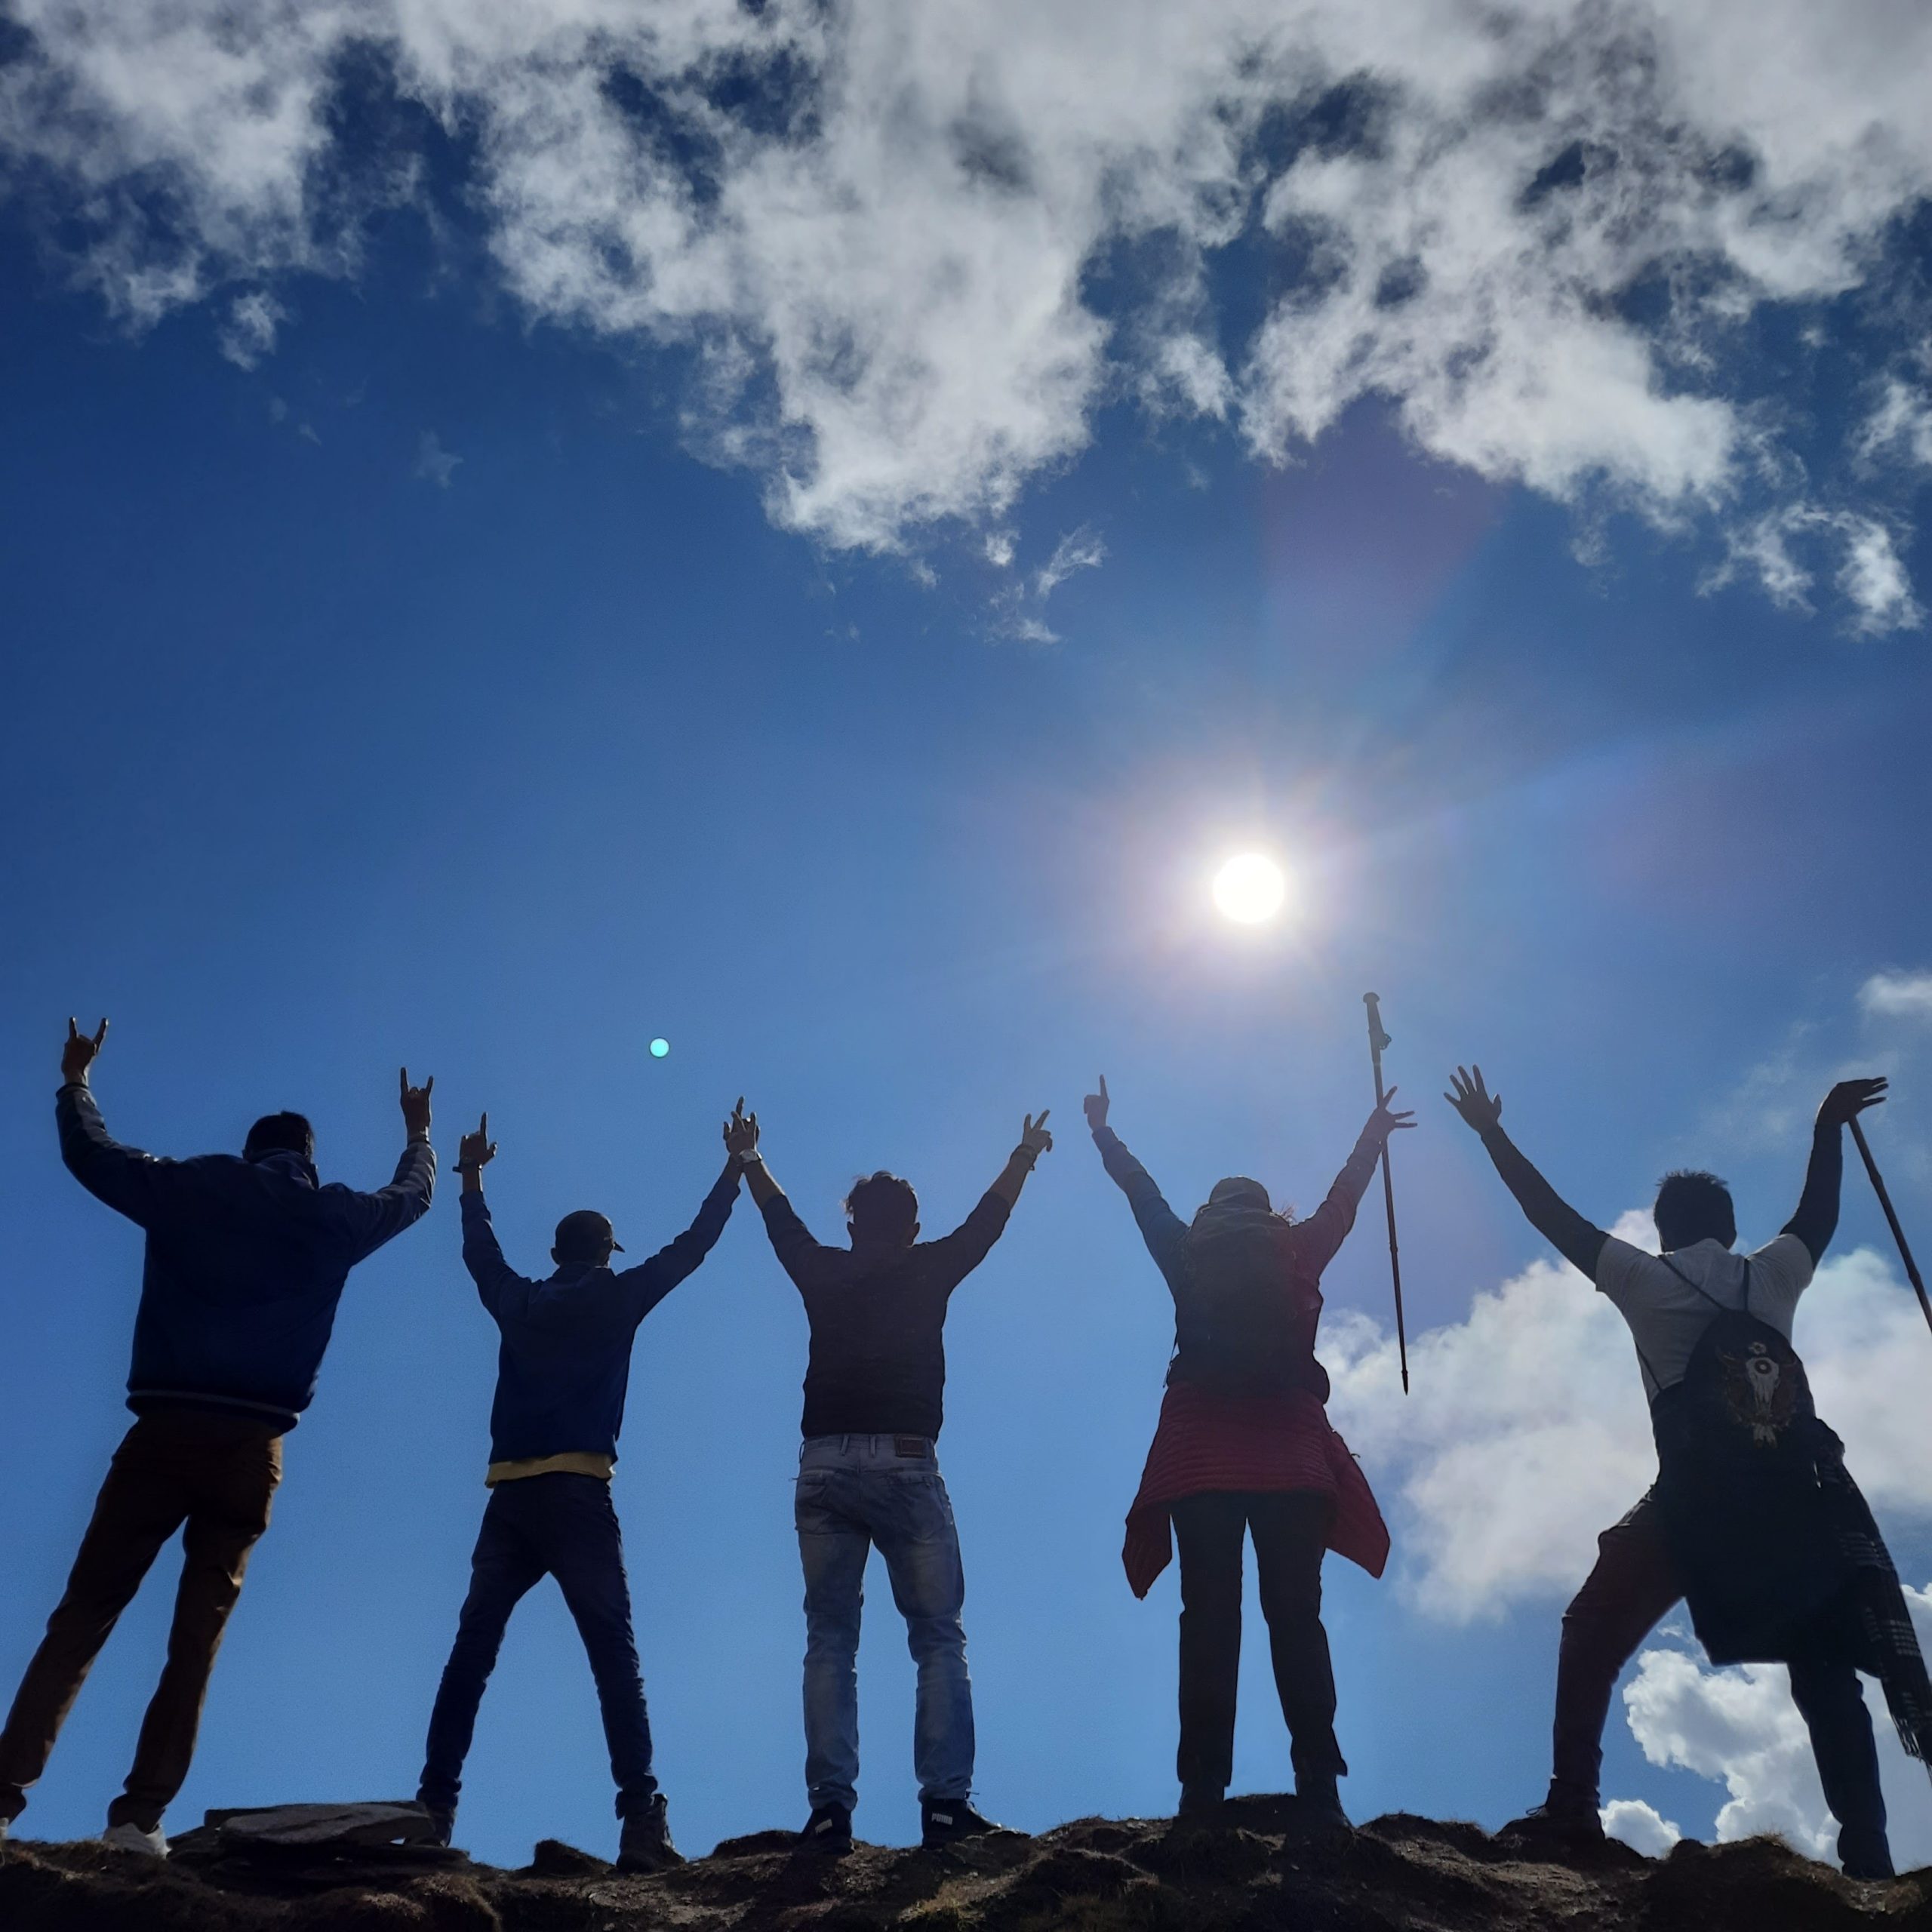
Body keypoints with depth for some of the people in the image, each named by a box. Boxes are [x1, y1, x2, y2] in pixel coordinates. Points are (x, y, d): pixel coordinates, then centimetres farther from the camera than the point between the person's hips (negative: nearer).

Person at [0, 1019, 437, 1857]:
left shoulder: (191, 1188, 8)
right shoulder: (332, 1216, 10)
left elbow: (88, 1152, 21)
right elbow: (412, 1195, 29)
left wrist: (75, 1081, 39)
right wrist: (419, 1131, 47)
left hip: (163, 1432, 0)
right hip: (249, 1448, 0)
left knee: (83, 1613, 4)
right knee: (197, 1636, 6)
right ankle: (141, 1812, 1)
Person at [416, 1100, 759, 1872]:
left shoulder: (518, 1301, 16)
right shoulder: (614, 1297, 6)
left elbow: (479, 1252, 35)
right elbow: (692, 1246, 10)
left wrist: (472, 1178, 49)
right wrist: (736, 1165, 19)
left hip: (508, 1498, 4)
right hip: (574, 1494, -4)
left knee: (470, 1653, 7)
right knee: (614, 1654, -6)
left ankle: (434, 1807, 1)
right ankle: (640, 1817, -15)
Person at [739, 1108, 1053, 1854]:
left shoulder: (821, 1272, 11)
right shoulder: (928, 1270, 6)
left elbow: (778, 1214, 28)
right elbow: (987, 1217, 20)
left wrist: (750, 1159, 46)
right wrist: (1025, 1154, 36)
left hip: (824, 1468, 2)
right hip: (904, 1464, -2)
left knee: (829, 1639, 5)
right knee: (939, 1635, 3)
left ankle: (830, 1805, -2)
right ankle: (946, 1800, -5)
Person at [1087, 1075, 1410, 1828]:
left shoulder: (1187, 1258, 11)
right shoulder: (1297, 1255, 10)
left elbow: (1144, 1196, 25)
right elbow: (1342, 1200, 26)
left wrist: (1103, 1131, 40)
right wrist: (1372, 1138, 42)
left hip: (1202, 1451, 0)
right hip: (1288, 1449, 0)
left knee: (1210, 1617, -1)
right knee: (1295, 1617, 1)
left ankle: (1204, 1788, -7)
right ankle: (1318, 1787, -8)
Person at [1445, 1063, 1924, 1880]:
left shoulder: (1649, 1281, 9)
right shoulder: (1773, 1274, 17)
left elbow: (1556, 1218, 10)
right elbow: (1817, 1214, 35)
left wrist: (1493, 1134, 16)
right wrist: (1830, 1125, 46)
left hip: (1696, 1500, -3)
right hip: (1797, 1498, 3)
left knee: (1592, 1636, 7)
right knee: (1824, 1667, 13)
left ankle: (1571, 1807, -4)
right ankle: (1867, 1850, 1)